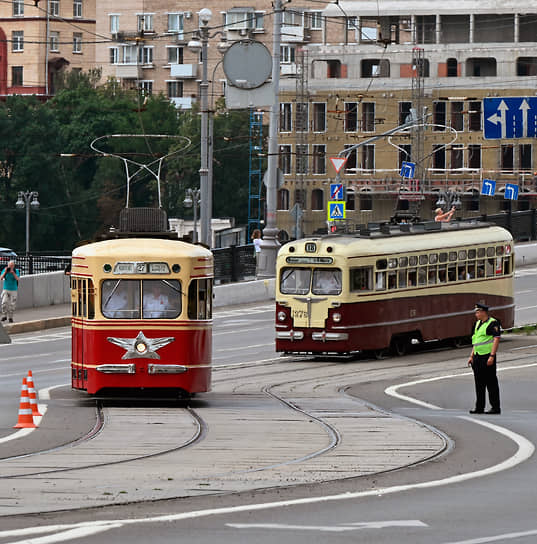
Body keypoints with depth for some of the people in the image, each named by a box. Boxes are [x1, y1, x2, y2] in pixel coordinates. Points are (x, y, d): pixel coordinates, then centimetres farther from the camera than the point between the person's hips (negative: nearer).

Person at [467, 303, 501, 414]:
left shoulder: (493, 323, -10)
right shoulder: (477, 324, 17)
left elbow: (496, 339, -16)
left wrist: (492, 356, -22)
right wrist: (472, 356, 18)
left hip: (487, 357, -9)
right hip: (478, 357, 9)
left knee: (491, 383, -5)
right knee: (479, 383, 10)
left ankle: (495, 407, 0)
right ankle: (479, 408, 14)